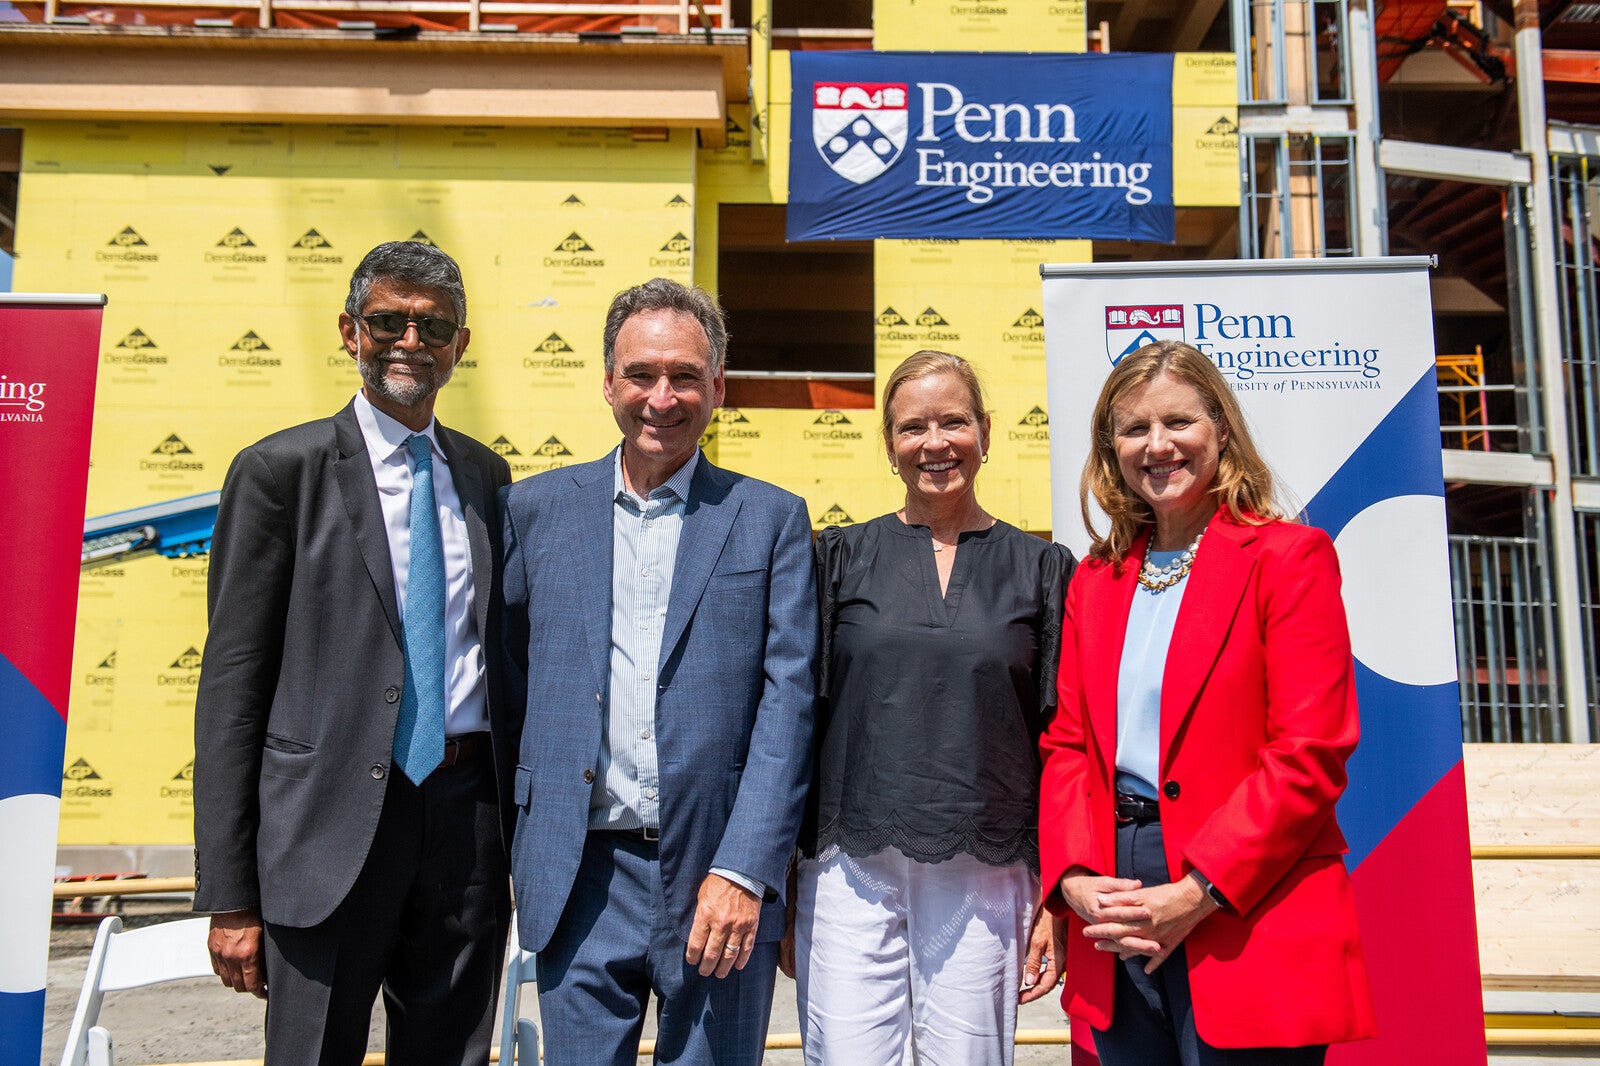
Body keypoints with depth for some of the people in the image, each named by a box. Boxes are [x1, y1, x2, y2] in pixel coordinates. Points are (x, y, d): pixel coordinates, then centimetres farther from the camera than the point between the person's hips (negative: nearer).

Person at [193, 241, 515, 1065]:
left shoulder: (486, 475, 10)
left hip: (468, 814, 4)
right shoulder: (280, 471, -3)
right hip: (333, 823, -4)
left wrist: (517, 824, 13)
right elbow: (232, 683, -5)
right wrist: (229, 895, -8)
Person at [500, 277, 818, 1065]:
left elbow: (789, 700, -4)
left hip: (719, 876, -1)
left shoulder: (770, 518, 1)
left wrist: (744, 871, -12)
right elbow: (508, 670, 10)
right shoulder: (537, 509, 7)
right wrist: (513, 849, 3)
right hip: (579, 878, 1)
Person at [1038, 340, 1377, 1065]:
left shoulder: (1290, 556, -4)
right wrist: (1075, 878, -5)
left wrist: (1194, 894, -15)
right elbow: (1068, 744, 10)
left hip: (1247, 927, -4)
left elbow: (1309, 755, -11)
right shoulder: (1095, 578, 12)